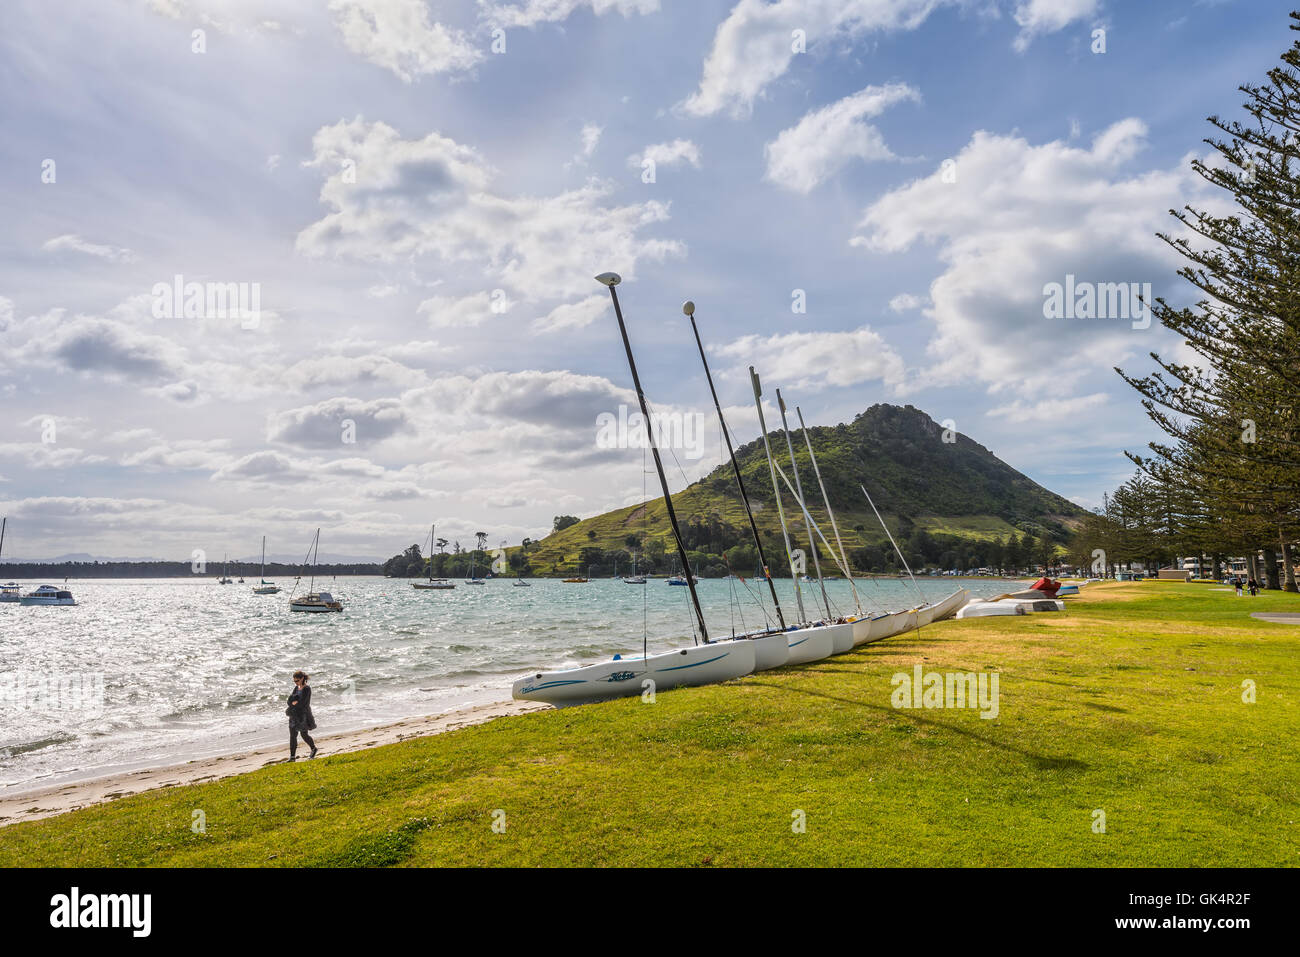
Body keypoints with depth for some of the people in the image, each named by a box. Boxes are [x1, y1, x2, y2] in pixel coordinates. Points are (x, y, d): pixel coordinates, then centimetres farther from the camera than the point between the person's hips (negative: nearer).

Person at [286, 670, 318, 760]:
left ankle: (313, 748, 26)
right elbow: (290, 700, 4)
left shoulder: (307, 688, -14)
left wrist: (294, 702, -8)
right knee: (292, 735, 2)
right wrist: (294, 702, -15)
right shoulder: (296, 687, 9)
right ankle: (292, 756, 7)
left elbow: (303, 703, -20)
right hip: (294, 715, 7)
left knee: (304, 735, 1)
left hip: (303, 714, -7)